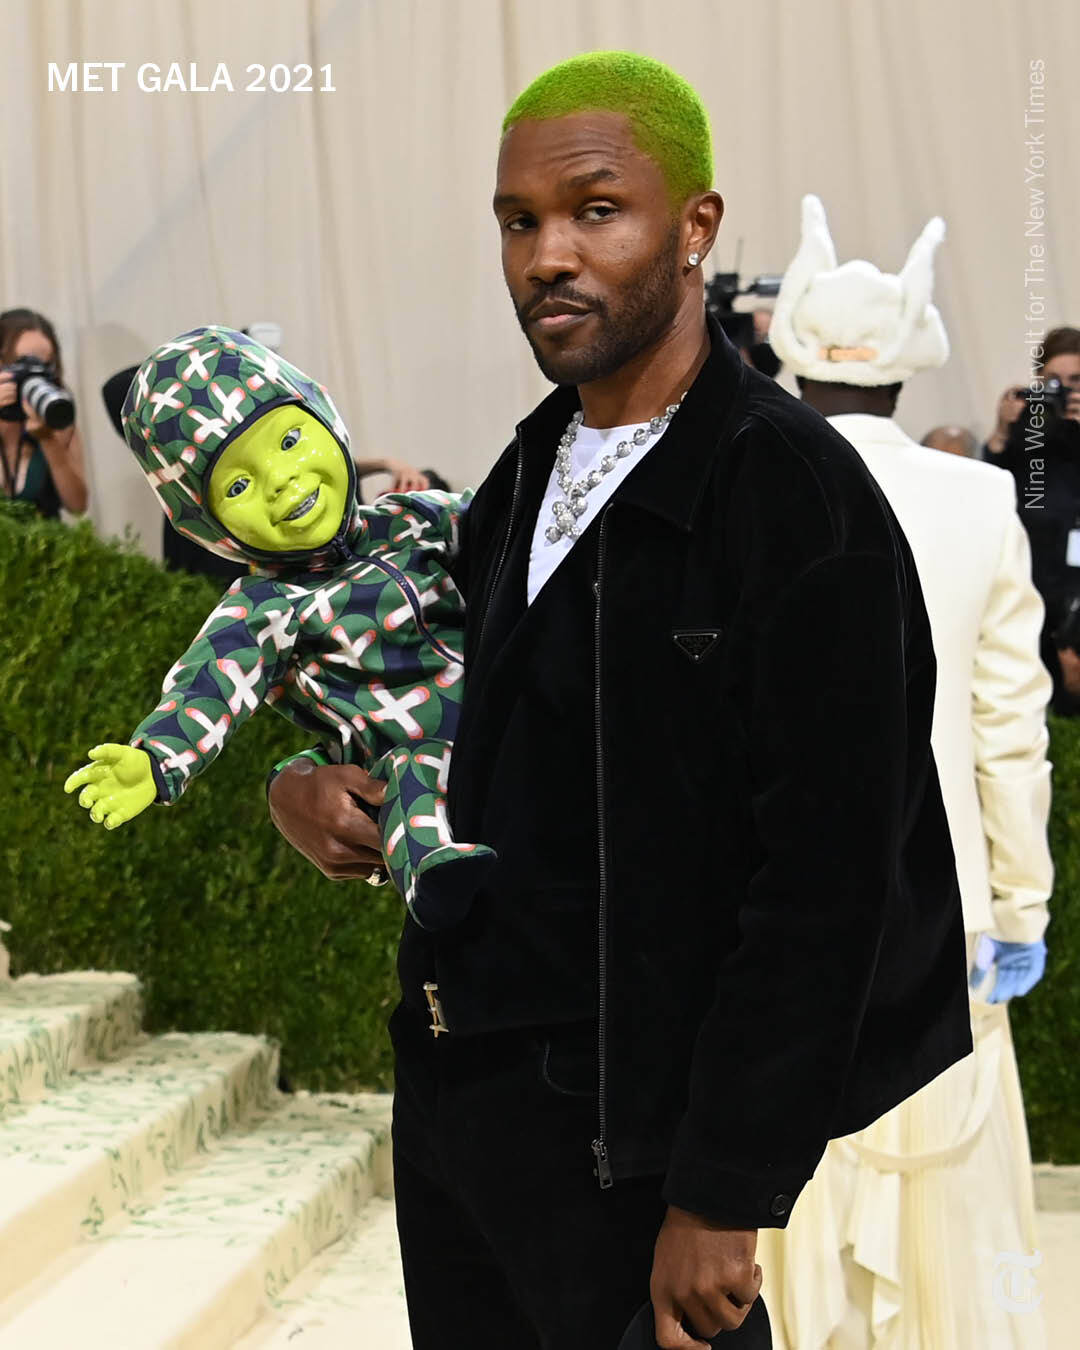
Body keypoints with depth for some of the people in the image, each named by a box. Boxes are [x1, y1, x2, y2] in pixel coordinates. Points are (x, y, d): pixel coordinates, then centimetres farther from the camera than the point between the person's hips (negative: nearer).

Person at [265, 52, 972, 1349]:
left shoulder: (798, 497, -16)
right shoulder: (521, 485, 10)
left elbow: (826, 886, -19)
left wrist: (721, 1201, -20)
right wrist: (312, 787, 2)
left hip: (620, 1141, -8)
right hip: (447, 1094, 8)